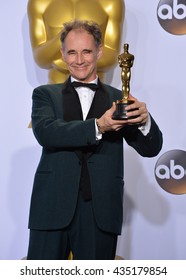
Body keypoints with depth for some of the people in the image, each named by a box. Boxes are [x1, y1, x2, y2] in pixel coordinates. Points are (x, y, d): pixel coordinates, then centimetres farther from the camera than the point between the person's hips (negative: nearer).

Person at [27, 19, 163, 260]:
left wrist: (144, 120, -19)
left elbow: (150, 148, 4)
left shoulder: (118, 99, 10)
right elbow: (45, 132, -12)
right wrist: (98, 127, -25)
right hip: (53, 207, -1)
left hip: (101, 212, 1)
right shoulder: (45, 95, 9)